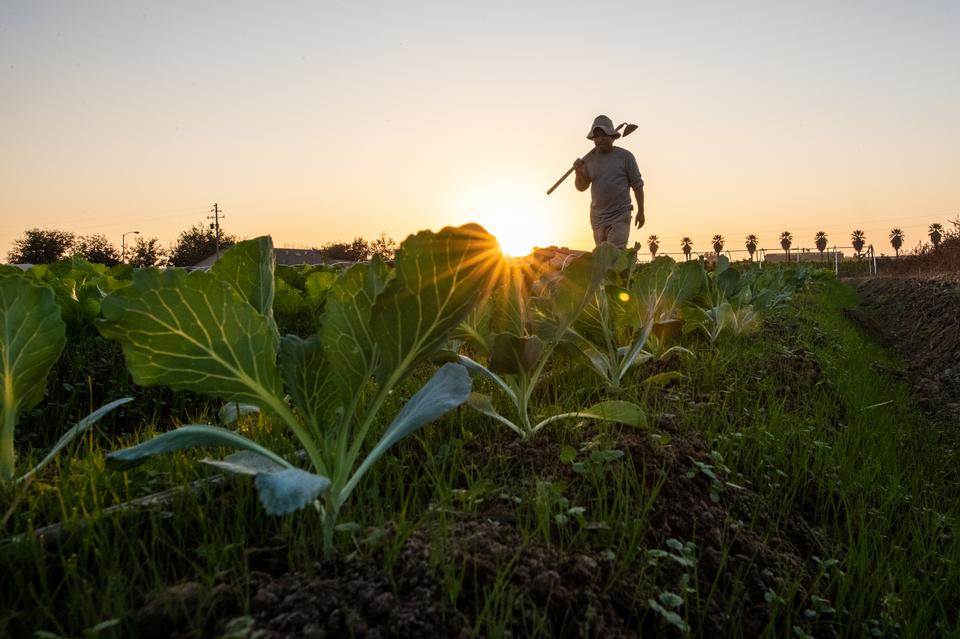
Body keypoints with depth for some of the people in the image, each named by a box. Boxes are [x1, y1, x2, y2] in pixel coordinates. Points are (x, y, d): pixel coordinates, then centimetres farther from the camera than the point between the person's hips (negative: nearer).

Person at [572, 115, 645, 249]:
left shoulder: (625, 156, -4)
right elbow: (581, 187, 9)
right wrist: (579, 173, -12)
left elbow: (637, 184, 0)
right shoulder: (589, 159, 5)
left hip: (620, 216, -4)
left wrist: (640, 211, -1)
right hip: (597, 217, 4)